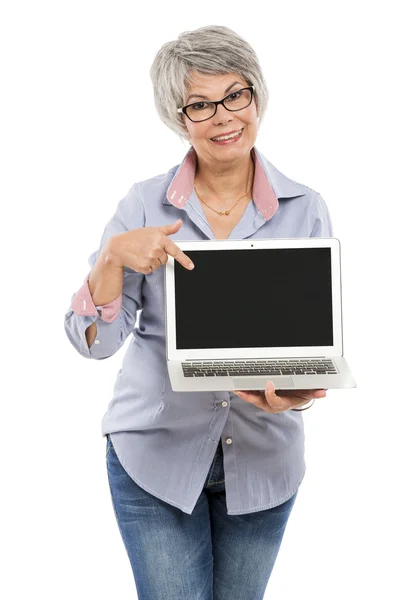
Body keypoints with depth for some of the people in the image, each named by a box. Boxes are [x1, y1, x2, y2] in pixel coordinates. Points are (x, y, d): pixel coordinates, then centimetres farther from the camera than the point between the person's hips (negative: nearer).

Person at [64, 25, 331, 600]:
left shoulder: (306, 209, -3)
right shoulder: (146, 204, -6)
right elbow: (93, 341, -9)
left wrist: (297, 393, -23)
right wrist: (114, 256, -26)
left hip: (263, 460, 2)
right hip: (156, 452, -1)